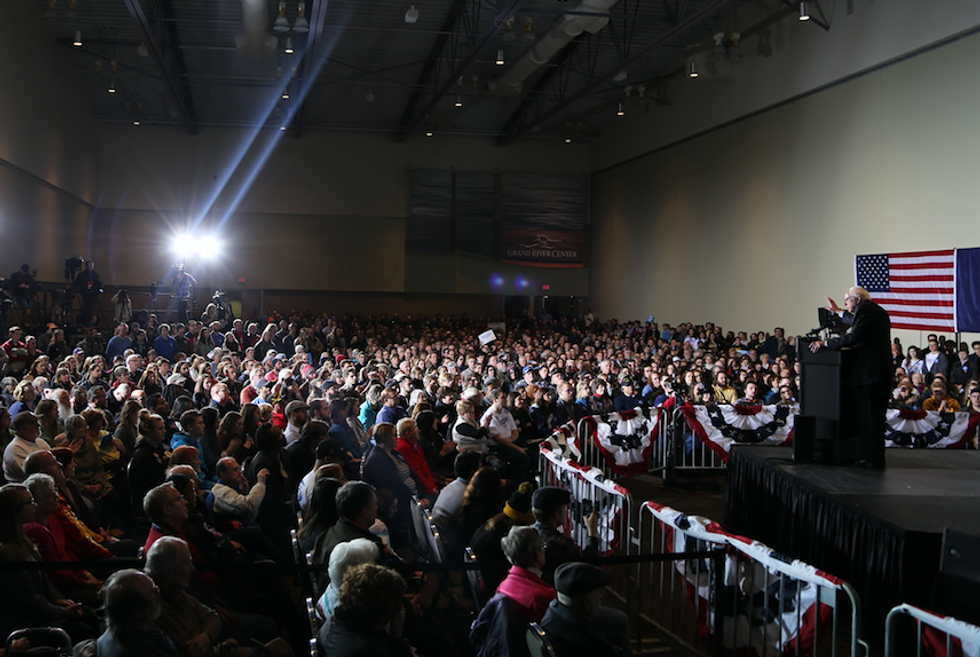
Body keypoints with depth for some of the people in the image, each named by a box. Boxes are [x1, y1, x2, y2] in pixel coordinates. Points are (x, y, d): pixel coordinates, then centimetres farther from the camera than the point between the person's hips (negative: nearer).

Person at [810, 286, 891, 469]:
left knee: (868, 416, -6)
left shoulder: (864, 310, -11)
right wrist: (838, 311, 47)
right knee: (875, 415, 13)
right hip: (882, 370, 10)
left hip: (869, 371, -10)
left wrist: (825, 343, -15)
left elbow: (853, 337, -21)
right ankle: (874, 457, 18)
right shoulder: (878, 310, 19)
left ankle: (873, 458, -4)